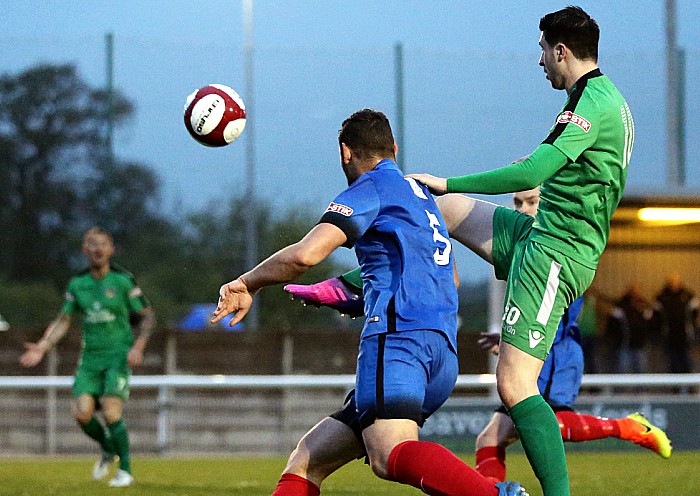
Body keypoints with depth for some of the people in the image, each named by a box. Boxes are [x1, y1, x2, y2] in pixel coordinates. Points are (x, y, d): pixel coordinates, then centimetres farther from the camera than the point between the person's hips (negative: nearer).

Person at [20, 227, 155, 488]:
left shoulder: (123, 280, -5)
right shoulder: (77, 283, 6)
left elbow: (148, 316, 1)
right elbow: (63, 320, 14)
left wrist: (138, 347, -14)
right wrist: (41, 348, 2)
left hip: (119, 355, -4)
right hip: (90, 358, 4)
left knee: (111, 412, -18)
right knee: (82, 413, -12)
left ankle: (125, 470, 0)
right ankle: (108, 449, 19)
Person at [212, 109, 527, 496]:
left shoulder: (372, 187, 4)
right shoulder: (421, 194, 30)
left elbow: (305, 254, -10)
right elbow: (449, 278, 46)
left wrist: (247, 284, 7)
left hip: (398, 334, -9)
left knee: (390, 457, -33)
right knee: (310, 457, 13)